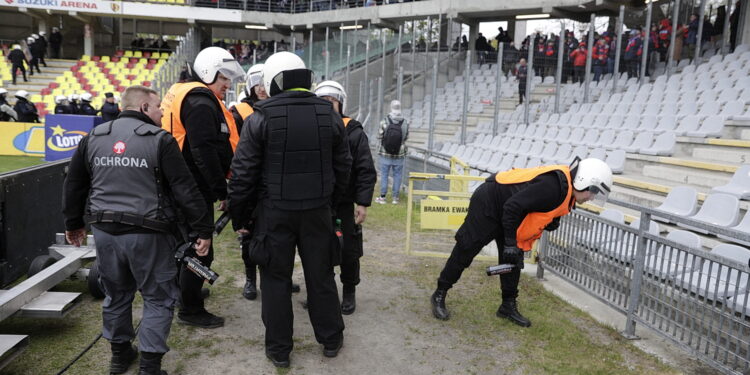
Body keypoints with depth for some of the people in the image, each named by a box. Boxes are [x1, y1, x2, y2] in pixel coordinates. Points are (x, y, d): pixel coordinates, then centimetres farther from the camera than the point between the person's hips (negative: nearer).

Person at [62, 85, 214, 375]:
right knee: (159, 298, 8)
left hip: (104, 231, 6)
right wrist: (204, 229, -7)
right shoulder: (160, 140, -9)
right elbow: (185, 189, -13)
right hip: (147, 233, -6)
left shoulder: (93, 138, 9)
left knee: (116, 294, 23)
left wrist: (74, 223, 29)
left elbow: (73, 185, 16)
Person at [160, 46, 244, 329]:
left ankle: (184, 291, 43)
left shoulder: (181, 93, 16)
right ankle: (190, 310, 13)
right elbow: (205, 152, -26)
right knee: (200, 249, 0)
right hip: (195, 189, -11)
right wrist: (222, 192, -21)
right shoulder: (201, 102, -17)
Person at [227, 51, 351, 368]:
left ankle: (278, 349, 21)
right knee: (320, 275, 15)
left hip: (275, 212, -3)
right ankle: (331, 340, 29)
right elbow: (342, 167, 7)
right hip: (318, 211, 3)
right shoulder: (329, 115, 3)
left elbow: (243, 173, -8)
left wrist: (239, 216, 2)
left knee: (276, 279, 10)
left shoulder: (260, 118, -8)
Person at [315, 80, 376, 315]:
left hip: (344, 205, -3)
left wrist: (363, 203, -13)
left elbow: (366, 171, -8)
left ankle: (349, 292, 28)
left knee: (348, 252, 8)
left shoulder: (353, 132, -5)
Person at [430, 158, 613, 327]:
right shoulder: (553, 186, -30)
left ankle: (508, 306, 21)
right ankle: (439, 295, 11)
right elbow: (513, 207, -31)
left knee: (513, 261, 9)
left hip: (507, 213, 10)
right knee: (465, 251, -2)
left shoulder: (566, 192, 2)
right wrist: (510, 243, -24)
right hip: (488, 203, -10)